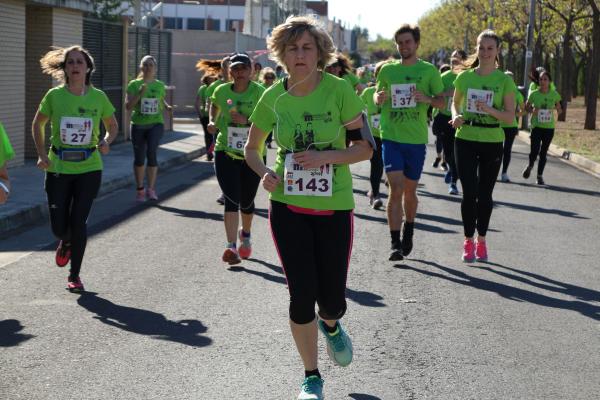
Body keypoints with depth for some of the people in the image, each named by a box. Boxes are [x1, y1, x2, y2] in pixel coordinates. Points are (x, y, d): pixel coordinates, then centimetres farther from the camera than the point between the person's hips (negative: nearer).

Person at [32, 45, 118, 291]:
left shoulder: (98, 97, -4)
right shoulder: (54, 95, -6)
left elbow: (112, 126, 11)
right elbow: (37, 124, 8)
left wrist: (106, 141, -11)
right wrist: (42, 155, -4)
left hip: (89, 169, 0)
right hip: (58, 169, 0)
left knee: (78, 222, -4)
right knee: (58, 226, 1)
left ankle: (74, 275, 13)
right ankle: (66, 243, 40)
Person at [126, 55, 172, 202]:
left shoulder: (160, 85, 7)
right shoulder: (134, 84, -1)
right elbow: (128, 106, -6)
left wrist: (168, 107, 1)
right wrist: (140, 94, -19)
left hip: (156, 124, 0)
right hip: (138, 125, 0)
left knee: (152, 152, -18)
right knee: (139, 158, 7)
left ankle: (151, 189, -7)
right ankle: (140, 189, 23)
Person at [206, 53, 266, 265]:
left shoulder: (259, 92, -9)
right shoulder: (221, 91, 1)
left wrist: (246, 120, -25)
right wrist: (213, 122, 8)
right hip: (225, 152, 1)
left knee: (246, 202, 12)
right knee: (231, 199, -14)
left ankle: (245, 235, 43)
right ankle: (231, 247, -20)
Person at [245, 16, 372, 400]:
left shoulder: (339, 90, -10)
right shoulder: (273, 97, -2)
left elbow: (365, 147, -6)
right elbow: (252, 148, 11)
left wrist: (324, 157, -21)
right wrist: (265, 173, -9)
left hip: (334, 207, -1)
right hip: (288, 206, 1)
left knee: (332, 298, 3)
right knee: (301, 295, -1)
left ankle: (330, 325, 43)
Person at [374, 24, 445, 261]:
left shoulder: (429, 71, 2)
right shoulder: (387, 70, 6)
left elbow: (442, 101, 5)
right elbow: (377, 96, 17)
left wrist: (427, 99, -16)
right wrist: (379, 98, -7)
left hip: (416, 139, 0)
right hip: (391, 137, 0)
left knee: (410, 191, 12)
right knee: (395, 189, -12)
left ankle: (408, 233, 36)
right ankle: (395, 244, -11)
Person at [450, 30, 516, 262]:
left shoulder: (504, 80, -3)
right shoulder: (464, 77, 2)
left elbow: (510, 117, -4)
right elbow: (455, 103, 17)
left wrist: (489, 110, -22)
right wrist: (456, 116, -5)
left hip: (492, 142, 0)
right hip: (465, 140, 0)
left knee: (485, 194, 7)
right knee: (469, 193, -5)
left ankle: (481, 240, 22)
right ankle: (468, 241, 8)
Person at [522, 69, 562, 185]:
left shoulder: (554, 94, -1)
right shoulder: (534, 94, -4)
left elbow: (559, 108, 11)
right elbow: (526, 106, 9)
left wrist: (557, 109, -12)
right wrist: (532, 110, -12)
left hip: (549, 127, 1)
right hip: (536, 126, -1)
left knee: (543, 152, 7)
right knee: (534, 151, -13)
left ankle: (540, 176, 21)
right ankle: (530, 166, 21)